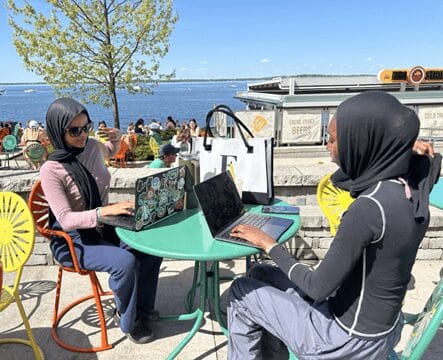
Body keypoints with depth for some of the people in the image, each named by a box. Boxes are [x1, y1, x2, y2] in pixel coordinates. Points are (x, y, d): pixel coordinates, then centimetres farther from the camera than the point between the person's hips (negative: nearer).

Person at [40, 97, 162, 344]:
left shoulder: (92, 146, -5)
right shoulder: (51, 170, -22)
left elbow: (109, 152, 22)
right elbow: (66, 220, -26)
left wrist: (116, 138, -1)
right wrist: (105, 211, -41)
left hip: (103, 227, 6)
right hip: (73, 240, -6)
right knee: (124, 262, -30)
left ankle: (143, 307, 9)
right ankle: (127, 320, -2)